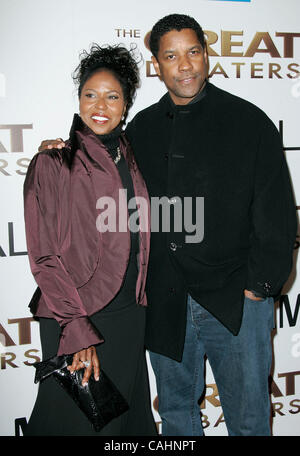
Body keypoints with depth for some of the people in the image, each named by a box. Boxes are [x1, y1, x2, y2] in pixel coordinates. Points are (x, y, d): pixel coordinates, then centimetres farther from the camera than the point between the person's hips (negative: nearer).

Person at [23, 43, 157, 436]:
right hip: (74, 319, -5)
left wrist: (138, 304, 9)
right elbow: (45, 258, -11)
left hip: (130, 316, 5)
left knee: (127, 418, 16)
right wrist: (78, 331, -15)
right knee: (76, 421, 8)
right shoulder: (52, 164, -8)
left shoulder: (129, 160, 8)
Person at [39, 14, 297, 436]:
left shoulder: (249, 122, -2)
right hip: (164, 303, 4)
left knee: (247, 417, 10)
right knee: (175, 409, 20)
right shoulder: (140, 129, 9)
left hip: (236, 301, -3)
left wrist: (260, 285, -10)